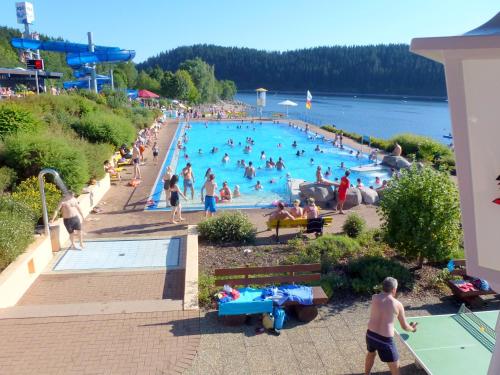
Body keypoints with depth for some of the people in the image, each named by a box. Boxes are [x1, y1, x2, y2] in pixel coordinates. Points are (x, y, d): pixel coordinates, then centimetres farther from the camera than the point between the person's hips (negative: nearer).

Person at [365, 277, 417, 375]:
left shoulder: (374, 298, -2)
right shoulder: (397, 304, -9)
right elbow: (405, 327, 4)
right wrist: (412, 329, 24)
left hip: (370, 334, 5)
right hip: (385, 340, -4)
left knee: (371, 353, 35)